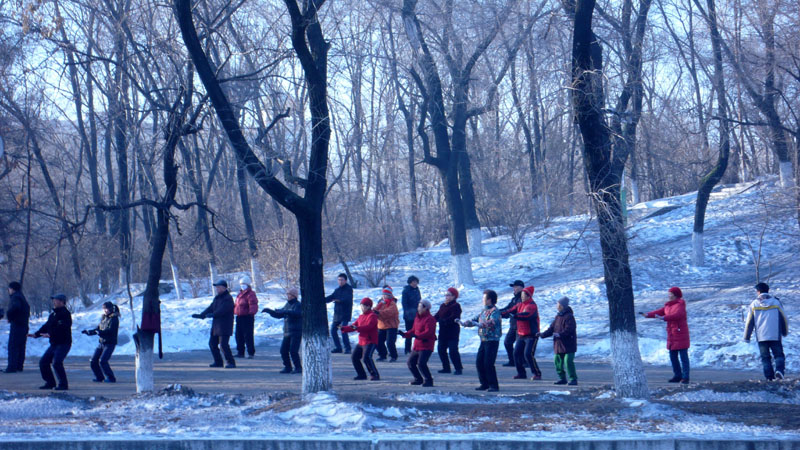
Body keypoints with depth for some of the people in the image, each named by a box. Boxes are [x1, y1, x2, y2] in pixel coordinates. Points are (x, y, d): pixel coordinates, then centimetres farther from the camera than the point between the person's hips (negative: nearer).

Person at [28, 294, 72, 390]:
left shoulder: (65, 314, -13)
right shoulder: (53, 314, 18)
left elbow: (62, 329, -25)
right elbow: (46, 326, 20)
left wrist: (50, 335, -32)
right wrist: (36, 334, 8)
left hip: (63, 343, -10)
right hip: (54, 344, 10)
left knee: (57, 363, -21)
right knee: (43, 362, 6)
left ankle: (63, 384, -11)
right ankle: (50, 382, 17)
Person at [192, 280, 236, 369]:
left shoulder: (228, 298, -13)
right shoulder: (217, 298, 17)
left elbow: (223, 310, -26)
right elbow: (210, 308, 14)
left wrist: (213, 314, -35)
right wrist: (201, 315, 3)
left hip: (225, 327, -10)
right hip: (216, 326, 10)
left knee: (223, 344, -15)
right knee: (212, 343, 11)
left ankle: (231, 362, -8)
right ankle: (218, 362, 21)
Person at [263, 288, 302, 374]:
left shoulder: (298, 305, -8)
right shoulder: (287, 305, 17)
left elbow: (296, 313, -29)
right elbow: (279, 315, 25)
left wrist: (285, 312, -36)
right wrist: (269, 311, 14)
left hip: (296, 332, -8)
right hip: (287, 333, 8)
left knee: (293, 350, -14)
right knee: (283, 350, 2)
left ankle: (298, 368, -4)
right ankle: (287, 367, 13)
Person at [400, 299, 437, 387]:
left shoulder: (430, 319, -13)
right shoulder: (417, 318, 15)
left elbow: (428, 332, -26)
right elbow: (413, 330, 23)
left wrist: (417, 336, -39)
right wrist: (405, 334, 7)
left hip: (426, 347, -10)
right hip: (417, 346, 10)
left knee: (421, 363, -22)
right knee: (410, 362, 14)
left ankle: (428, 380, -9)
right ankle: (418, 379, 28)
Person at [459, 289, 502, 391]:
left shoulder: (495, 311, -12)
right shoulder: (484, 311, 16)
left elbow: (492, 322, -29)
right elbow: (475, 319, 21)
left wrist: (479, 324, -39)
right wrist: (464, 323, 8)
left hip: (492, 341, -9)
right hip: (484, 340, 9)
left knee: (488, 363, -13)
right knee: (479, 362, 6)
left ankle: (493, 385, -5)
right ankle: (485, 384, 16)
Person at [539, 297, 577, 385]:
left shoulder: (569, 316, -12)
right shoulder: (558, 316, 14)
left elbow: (568, 330, -22)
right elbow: (552, 328, 14)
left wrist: (559, 334, -32)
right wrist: (543, 334, 2)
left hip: (569, 344, -9)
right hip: (559, 344, 9)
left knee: (568, 361, -15)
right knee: (558, 361, 10)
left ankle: (573, 379, -7)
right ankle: (562, 378, 21)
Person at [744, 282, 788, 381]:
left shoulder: (754, 304, 0)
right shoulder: (776, 302, 1)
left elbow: (749, 322, 2)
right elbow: (783, 318, 7)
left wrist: (746, 337, 8)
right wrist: (785, 332, 22)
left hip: (761, 337, 0)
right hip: (775, 336, 0)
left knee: (765, 358, 9)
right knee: (779, 355, 6)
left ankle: (770, 377, 0)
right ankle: (779, 370, -21)